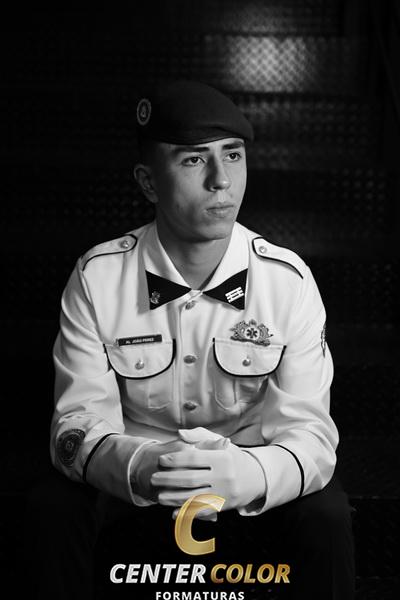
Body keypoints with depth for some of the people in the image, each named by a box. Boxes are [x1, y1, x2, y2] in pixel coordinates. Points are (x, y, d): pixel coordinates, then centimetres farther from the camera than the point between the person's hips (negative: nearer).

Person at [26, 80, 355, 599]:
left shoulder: (288, 280, -14)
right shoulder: (97, 279, -14)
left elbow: (307, 432, -18)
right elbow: (79, 424, -16)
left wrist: (246, 475, -42)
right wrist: (137, 467, -41)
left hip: (250, 468, 0)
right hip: (127, 471, 0)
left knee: (326, 514, -27)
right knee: (51, 508, -26)